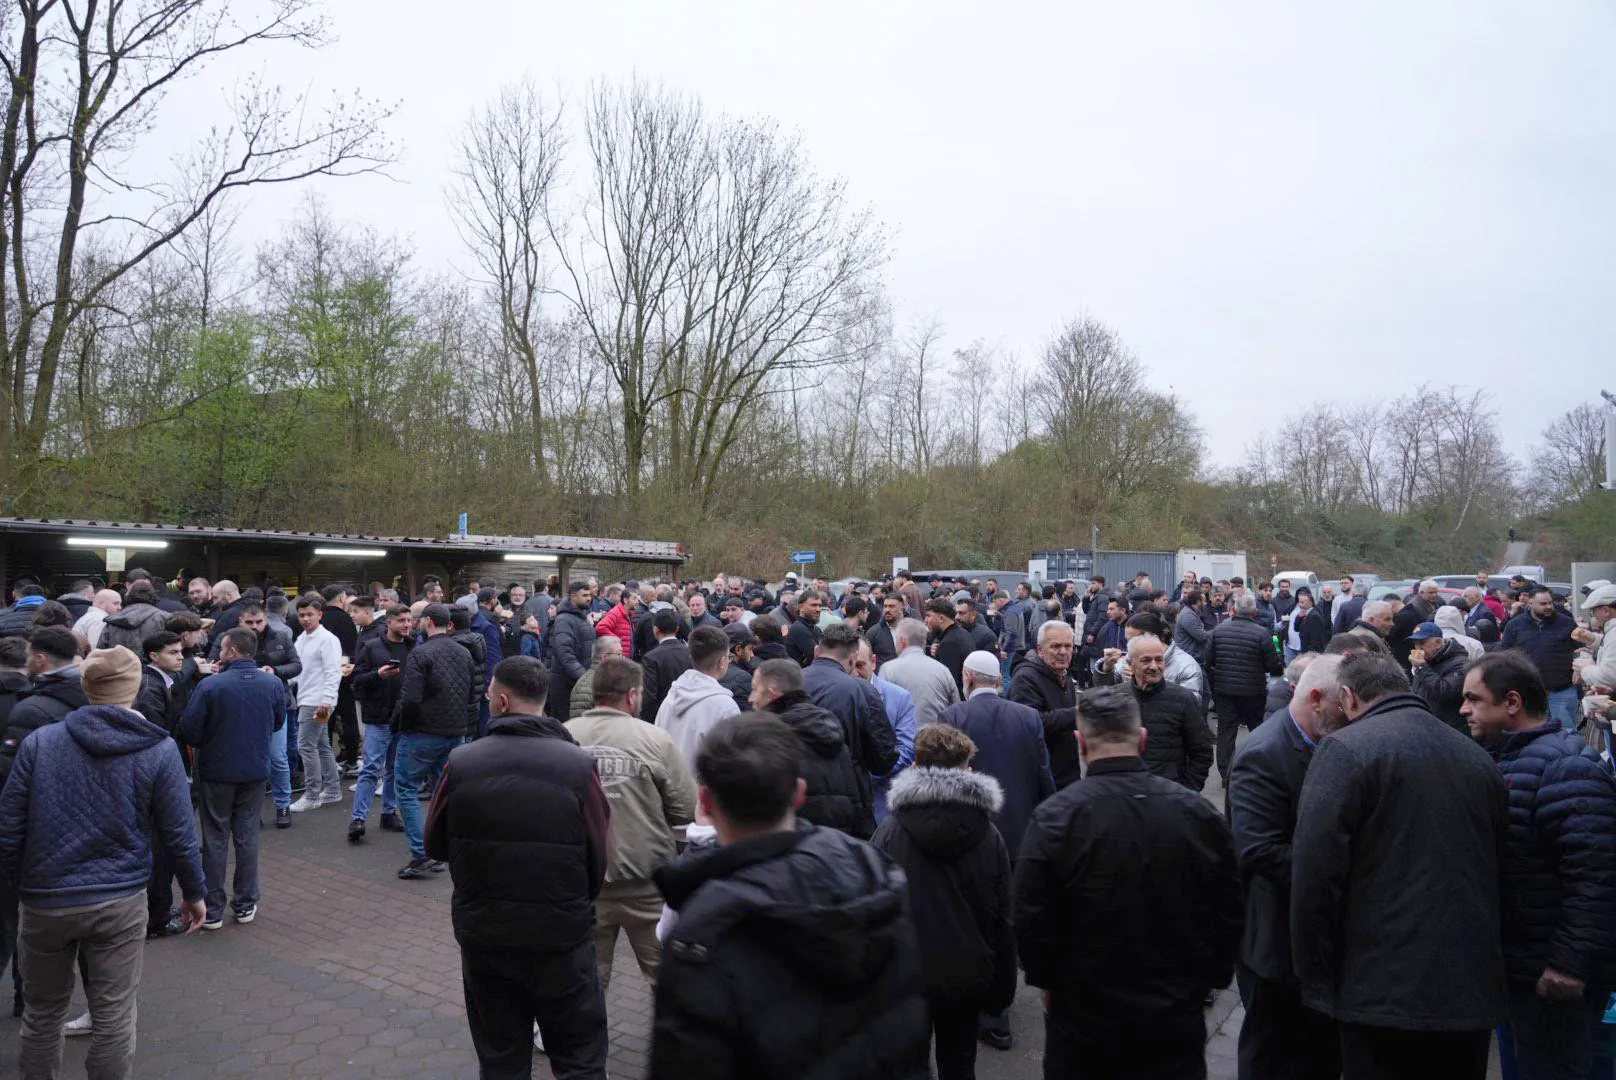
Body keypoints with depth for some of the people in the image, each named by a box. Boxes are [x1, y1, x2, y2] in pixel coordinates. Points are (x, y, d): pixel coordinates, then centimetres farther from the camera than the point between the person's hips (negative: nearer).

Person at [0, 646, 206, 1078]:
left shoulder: (39, 741, -4)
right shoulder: (159, 749, -7)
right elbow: (177, 834, -5)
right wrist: (193, 892, 7)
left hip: (44, 900, 2)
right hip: (120, 902, -1)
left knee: (42, 1014, 20)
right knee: (113, 1019, 9)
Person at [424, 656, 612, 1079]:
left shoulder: (461, 763, -13)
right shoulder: (579, 764, -16)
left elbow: (435, 845, 1)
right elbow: (600, 857, -9)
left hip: (482, 935, 2)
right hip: (562, 937, -2)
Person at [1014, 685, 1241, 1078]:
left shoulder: (1054, 817, -17)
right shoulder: (1198, 811, -9)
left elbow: (1031, 920, -14)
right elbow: (1229, 912, -1)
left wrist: (1048, 982, 4)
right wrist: (1206, 980, 13)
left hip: (1083, 1018, -1)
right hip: (1177, 1021, 2)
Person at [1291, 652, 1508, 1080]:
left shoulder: (1345, 750, -11)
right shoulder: (1476, 755, 10)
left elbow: (1316, 874, -17)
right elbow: (1496, 862, 17)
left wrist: (1314, 980, -8)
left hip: (1383, 991, -6)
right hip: (1474, 988, 6)